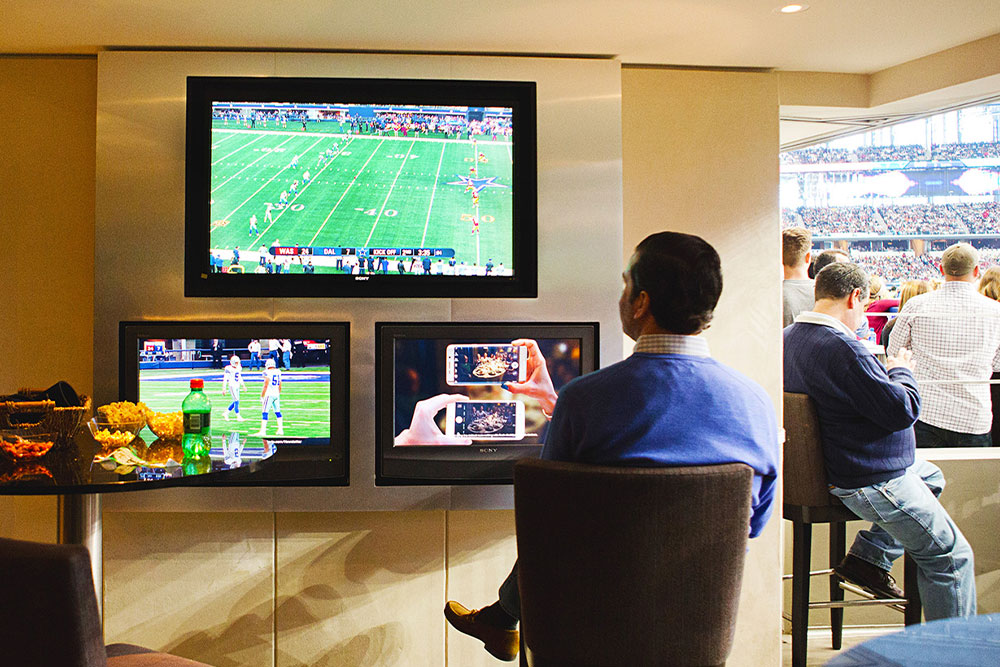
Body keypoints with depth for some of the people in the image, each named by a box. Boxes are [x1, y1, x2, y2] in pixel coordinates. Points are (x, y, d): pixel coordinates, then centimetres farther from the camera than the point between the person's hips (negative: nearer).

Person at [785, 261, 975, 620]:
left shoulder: (789, 337, 3)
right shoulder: (841, 348, -28)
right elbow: (903, 409, -24)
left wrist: (887, 373, 10)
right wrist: (901, 370, -5)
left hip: (830, 467, 10)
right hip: (871, 481, -10)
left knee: (931, 474, 32)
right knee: (951, 556, 4)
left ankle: (868, 557, 23)